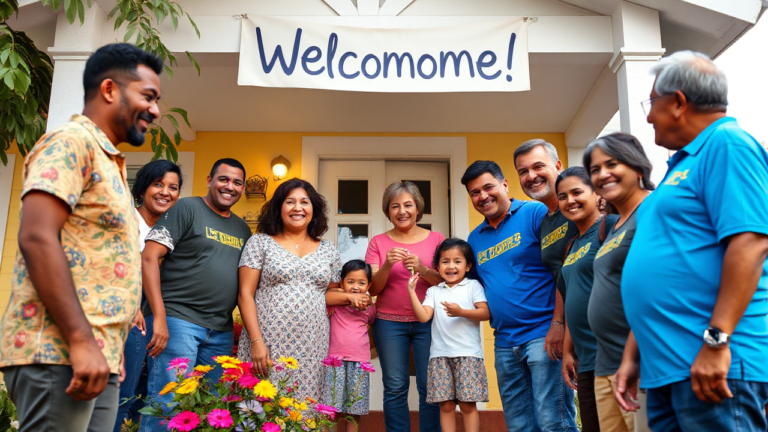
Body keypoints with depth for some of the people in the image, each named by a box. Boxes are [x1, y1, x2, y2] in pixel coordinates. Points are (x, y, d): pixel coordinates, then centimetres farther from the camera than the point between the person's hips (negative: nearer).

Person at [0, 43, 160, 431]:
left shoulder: (108, 161, 22)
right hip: (59, 353, -9)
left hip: (99, 357, 9)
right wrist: (81, 341, -22)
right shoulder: (71, 142, -6)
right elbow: (37, 238, -18)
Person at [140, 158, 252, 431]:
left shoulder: (242, 229, 16)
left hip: (221, 331, 7)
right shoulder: (187, 208, -3)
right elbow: (148, 257, -10)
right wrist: (159, 317, -18)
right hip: (177, 321, -6)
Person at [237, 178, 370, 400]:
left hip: (311, 348, 2)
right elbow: (245, 294, -1)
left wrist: (348, 297, -1)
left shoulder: (328, 250, 12)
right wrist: (256, 340, -10)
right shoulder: (260, 242, 4)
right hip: (268, 343, -2)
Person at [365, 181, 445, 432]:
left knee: (429, 387, -3)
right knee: (395, 388, 0)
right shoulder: (378, 242, 5)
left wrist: (422, 269, -18)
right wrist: (387, 265, -18)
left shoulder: (436, 239, 4)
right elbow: (373, 289, 1)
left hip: (428, 321, 0)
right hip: (389, 323, 0)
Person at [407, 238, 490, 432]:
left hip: (468, 354, -2)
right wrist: (411, 291, -5)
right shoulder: (433, 291, 12)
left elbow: (486, 313, -5)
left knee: (468, 404, -2)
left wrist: (461, 312, -18)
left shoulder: (473, 286, 5)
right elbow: (423, 317, -1)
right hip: (440, 355, 3)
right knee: (446, 405, 4)